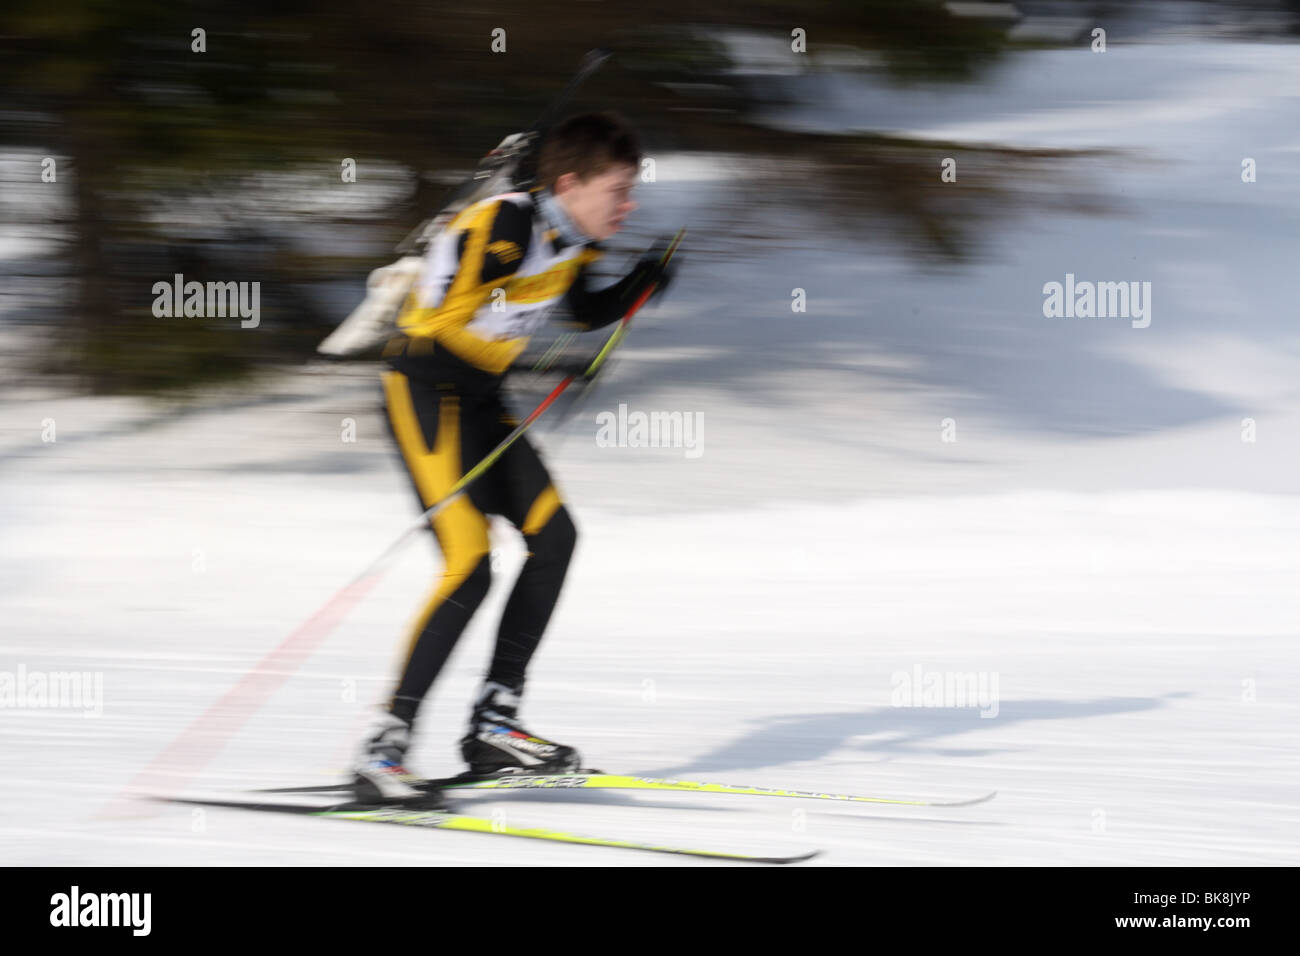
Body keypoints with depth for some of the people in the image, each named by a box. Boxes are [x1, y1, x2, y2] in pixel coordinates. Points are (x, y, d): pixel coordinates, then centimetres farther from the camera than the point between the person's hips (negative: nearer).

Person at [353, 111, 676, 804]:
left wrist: (637, 287, 7)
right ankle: (385, 747, -20)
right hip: (425, 389, -10)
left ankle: (493, 726, 15)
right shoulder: (500, 228, -22)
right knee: (469, 565, -20)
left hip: (479, 398, 10)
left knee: (554, 535, 9)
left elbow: (584, 314, 25)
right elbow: (434, 323, -26)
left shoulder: (574, 240, 6)